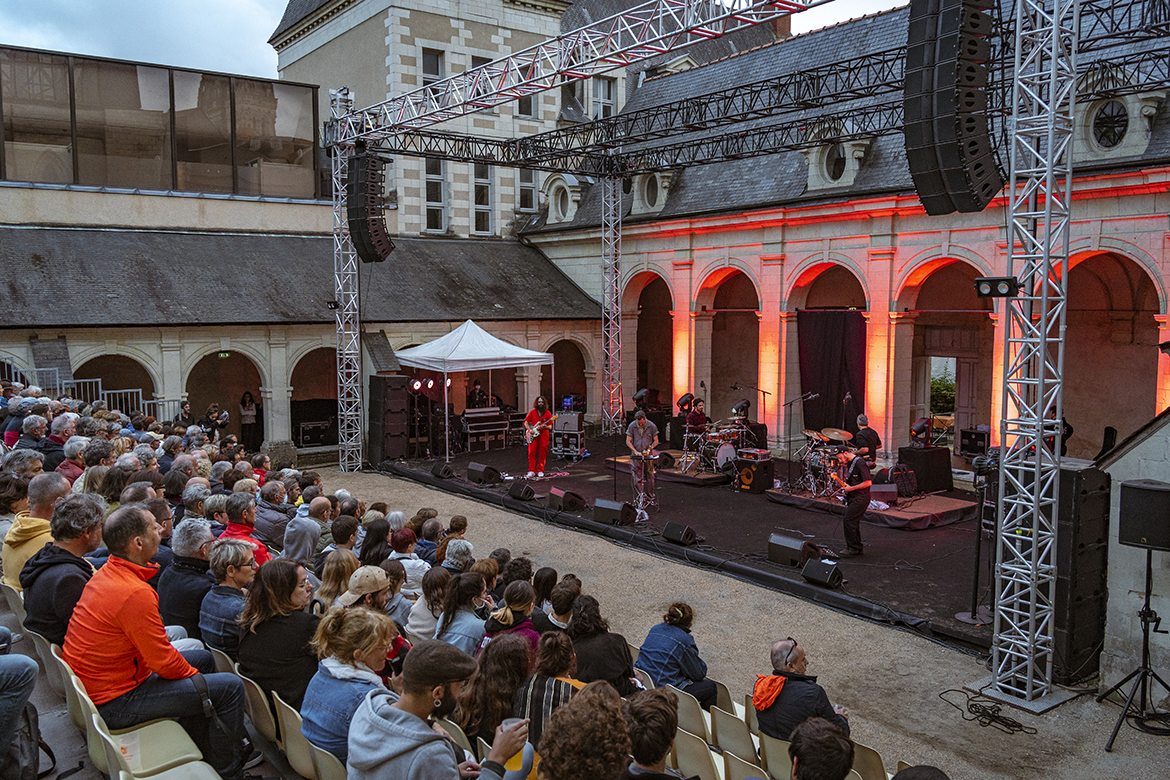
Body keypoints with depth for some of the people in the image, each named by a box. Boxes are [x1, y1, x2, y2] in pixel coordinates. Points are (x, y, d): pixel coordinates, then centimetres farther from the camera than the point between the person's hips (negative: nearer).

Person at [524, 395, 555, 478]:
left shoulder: (548, 413, 4)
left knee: (542, 454, 1)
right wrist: (529, 430, -6)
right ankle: (531, 471, -2)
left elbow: (550, 426, 3)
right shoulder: (532, 412, 7)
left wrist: (546, 427, -19)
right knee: (531, 452, -7)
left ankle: (540, 471, 11)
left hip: (544, 435, 0)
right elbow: (526, 422, 11)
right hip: (533, 435, 0)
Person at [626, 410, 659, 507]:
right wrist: (635, 451, -15)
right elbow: (628, 441, -3)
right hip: (636, 455, 0)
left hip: (648, 455, 0)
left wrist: (649, 449, -13)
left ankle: (651, 498, 15)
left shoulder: (652, 426, -4)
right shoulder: (632, 426, -5)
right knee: (637, 478, -2)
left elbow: (656, 441, 3)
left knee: (650, 476, 4)